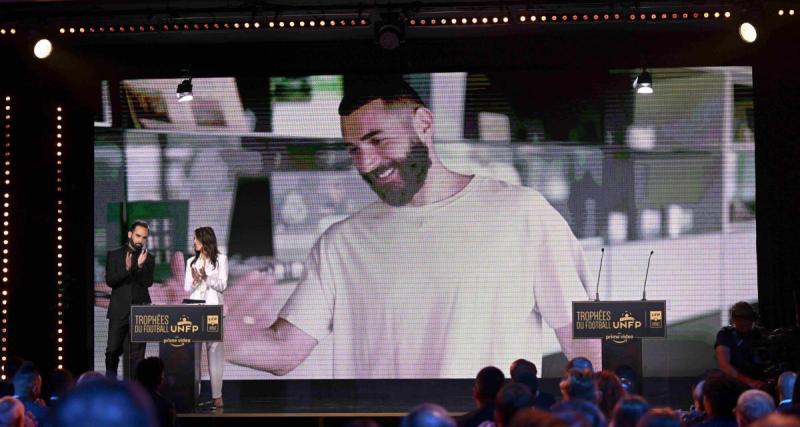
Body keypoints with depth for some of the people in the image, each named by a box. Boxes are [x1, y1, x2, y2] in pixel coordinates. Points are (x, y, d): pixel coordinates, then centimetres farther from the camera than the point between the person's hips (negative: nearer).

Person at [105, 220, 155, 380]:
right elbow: (109, 280, -4)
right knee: (113, 350, -1)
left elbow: (148, 282, -3)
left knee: (135, 354, -2)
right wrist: (126, 269, -19)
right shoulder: (114, 255, 6)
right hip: (119, 311, 0)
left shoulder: (148, 258, 8)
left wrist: (140, 266, -20)